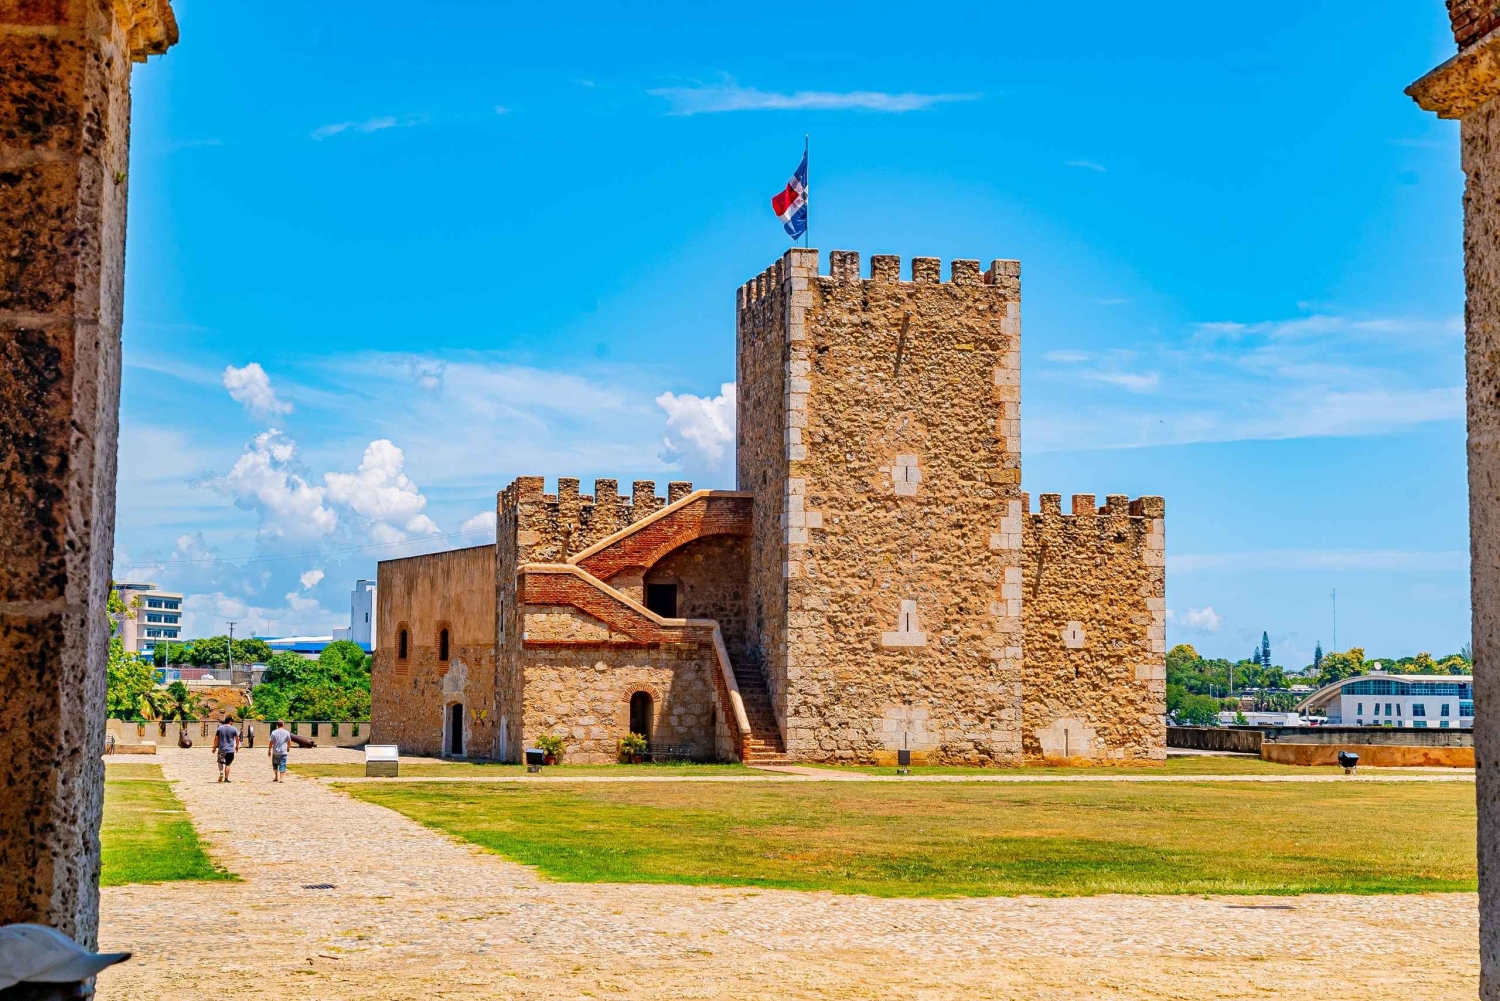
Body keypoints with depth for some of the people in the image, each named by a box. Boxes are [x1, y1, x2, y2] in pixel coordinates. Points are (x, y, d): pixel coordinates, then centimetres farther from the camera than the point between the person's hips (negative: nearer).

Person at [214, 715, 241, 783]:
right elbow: (237, 739, 2)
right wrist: (237, 747, 18)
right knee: (227, 764, 6)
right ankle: (226, 778, 4)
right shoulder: (234, 729, -2)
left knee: (220, 762, 18)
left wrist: (214, 747, 13)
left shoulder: (220, 728, 2)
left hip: (221, 749, 1)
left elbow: (216, 739, 3)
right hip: (230, 749, -1)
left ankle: (221, 772, -7)